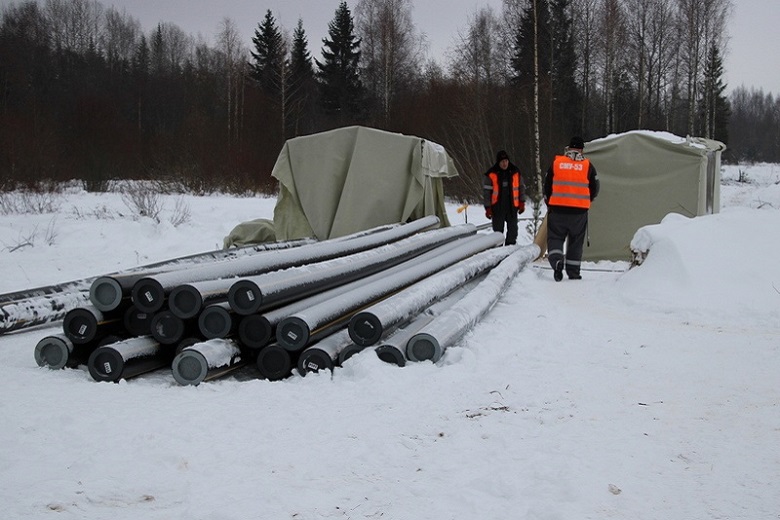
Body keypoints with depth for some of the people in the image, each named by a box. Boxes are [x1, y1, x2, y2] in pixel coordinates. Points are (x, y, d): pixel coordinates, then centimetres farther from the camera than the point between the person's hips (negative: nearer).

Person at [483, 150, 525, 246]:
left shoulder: (515, 172, 1)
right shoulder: (491, 174, -6)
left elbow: (521, 187, 11)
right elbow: (487, 191, -3)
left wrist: (522, 203, 6)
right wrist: (488, 208, -6)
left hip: (512, 206, 2)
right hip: (497, 207, -2)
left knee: (512, 229, 7)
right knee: (498, 230, 4)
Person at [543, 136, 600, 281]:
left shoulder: (556, 163, 1)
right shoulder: (587, 166, 1)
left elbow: (546, 186, 5)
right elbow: (594, 189, 6)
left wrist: (549, 204, 18)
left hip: (557, 209, 0)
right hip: (580, 211, 1)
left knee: (555, 237, 7)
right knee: (576, 241, 12)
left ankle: (557, 261, -18)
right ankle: (573, 272, 15)